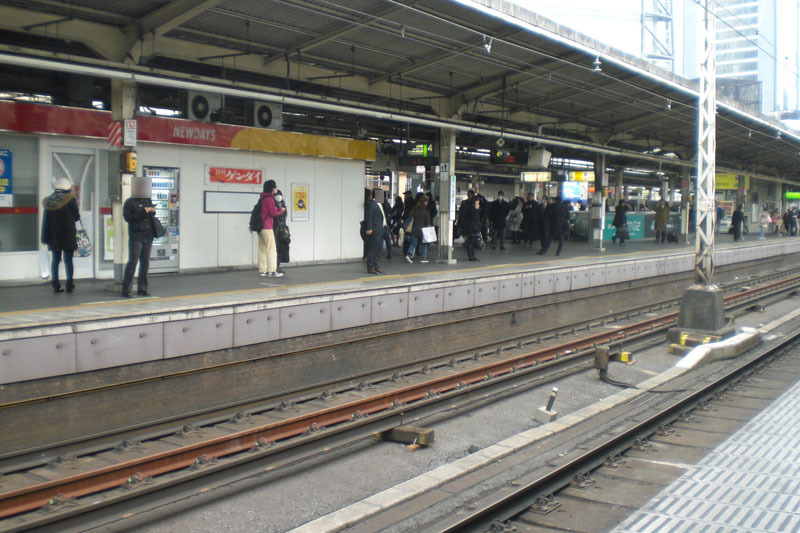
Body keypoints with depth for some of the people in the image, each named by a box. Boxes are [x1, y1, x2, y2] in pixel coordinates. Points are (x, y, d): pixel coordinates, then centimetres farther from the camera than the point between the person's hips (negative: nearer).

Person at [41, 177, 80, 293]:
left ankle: (55, 285, 9)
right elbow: (76, 217, -2)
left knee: (55, 260, 11)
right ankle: (69, 285, 3)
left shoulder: (48, 201, 3)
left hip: (53, 236, 3)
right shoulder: (70, 200, -10)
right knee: (68, 260, 3)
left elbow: (46, 220, 9)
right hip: (68, 236, -3)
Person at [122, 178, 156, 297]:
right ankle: (126, 288, -4)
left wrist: (152, 211, 2)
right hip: (136, 236, -6)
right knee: (133, 261, -9)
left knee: (145, 262, 8)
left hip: (148, 236, 6)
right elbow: (128, 218, -14)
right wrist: (143, 212, -18)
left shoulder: (148, 201, 14)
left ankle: (142, 288, 15)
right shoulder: (129, 202, -4)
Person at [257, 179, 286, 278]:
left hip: (260, 227, 9)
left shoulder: (262, 198, 16)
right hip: (267, 227, -9)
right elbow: (273, 212, -16)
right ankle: (271, 271, -9)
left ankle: (262, 270, 11)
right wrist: (281, 210, 2)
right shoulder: (269, 198, -12)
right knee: (272, 249, -7)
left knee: (262, 249, 10)